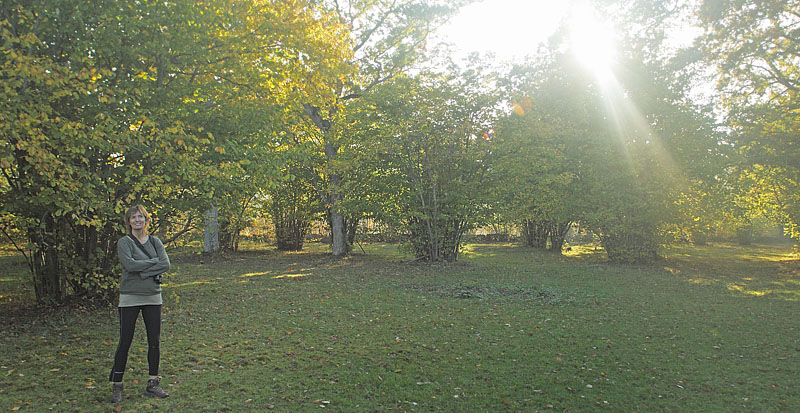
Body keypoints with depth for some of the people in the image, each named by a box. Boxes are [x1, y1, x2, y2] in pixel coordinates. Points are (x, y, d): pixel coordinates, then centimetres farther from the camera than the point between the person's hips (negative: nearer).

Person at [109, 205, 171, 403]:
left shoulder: (155, 242, 9)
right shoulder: (124, 242, -2)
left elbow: (166, 264, -4)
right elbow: (129, 264, -18)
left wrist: (143, 271, -13)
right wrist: (154, 262, -9)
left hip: (153, 297, 4)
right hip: (130, 297, -4)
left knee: (154, 341, 6)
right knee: (124, 342, -1)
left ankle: (153, 384, 17)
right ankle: (116, 386, 10)